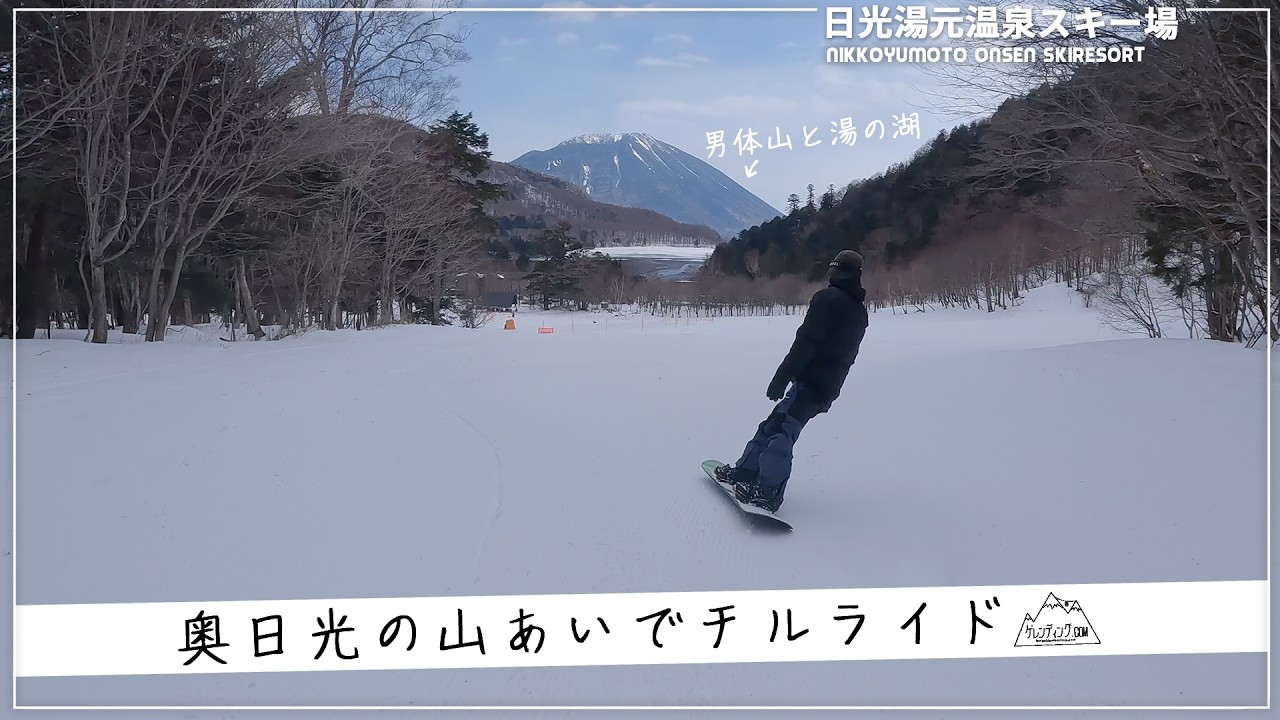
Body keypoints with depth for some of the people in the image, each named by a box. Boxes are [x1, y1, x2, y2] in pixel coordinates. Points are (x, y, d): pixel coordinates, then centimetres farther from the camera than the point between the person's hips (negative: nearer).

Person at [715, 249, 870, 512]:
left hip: (810, 380, -9)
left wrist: (782, 377, -16)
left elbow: (806, 342, -16)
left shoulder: (828, 298, -8)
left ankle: (769, 490, -27)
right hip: (830, 388, 9)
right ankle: (746, 469, 18)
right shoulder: (859, 312, 18)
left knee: (780, 430, -16)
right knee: (774, 424, 15)